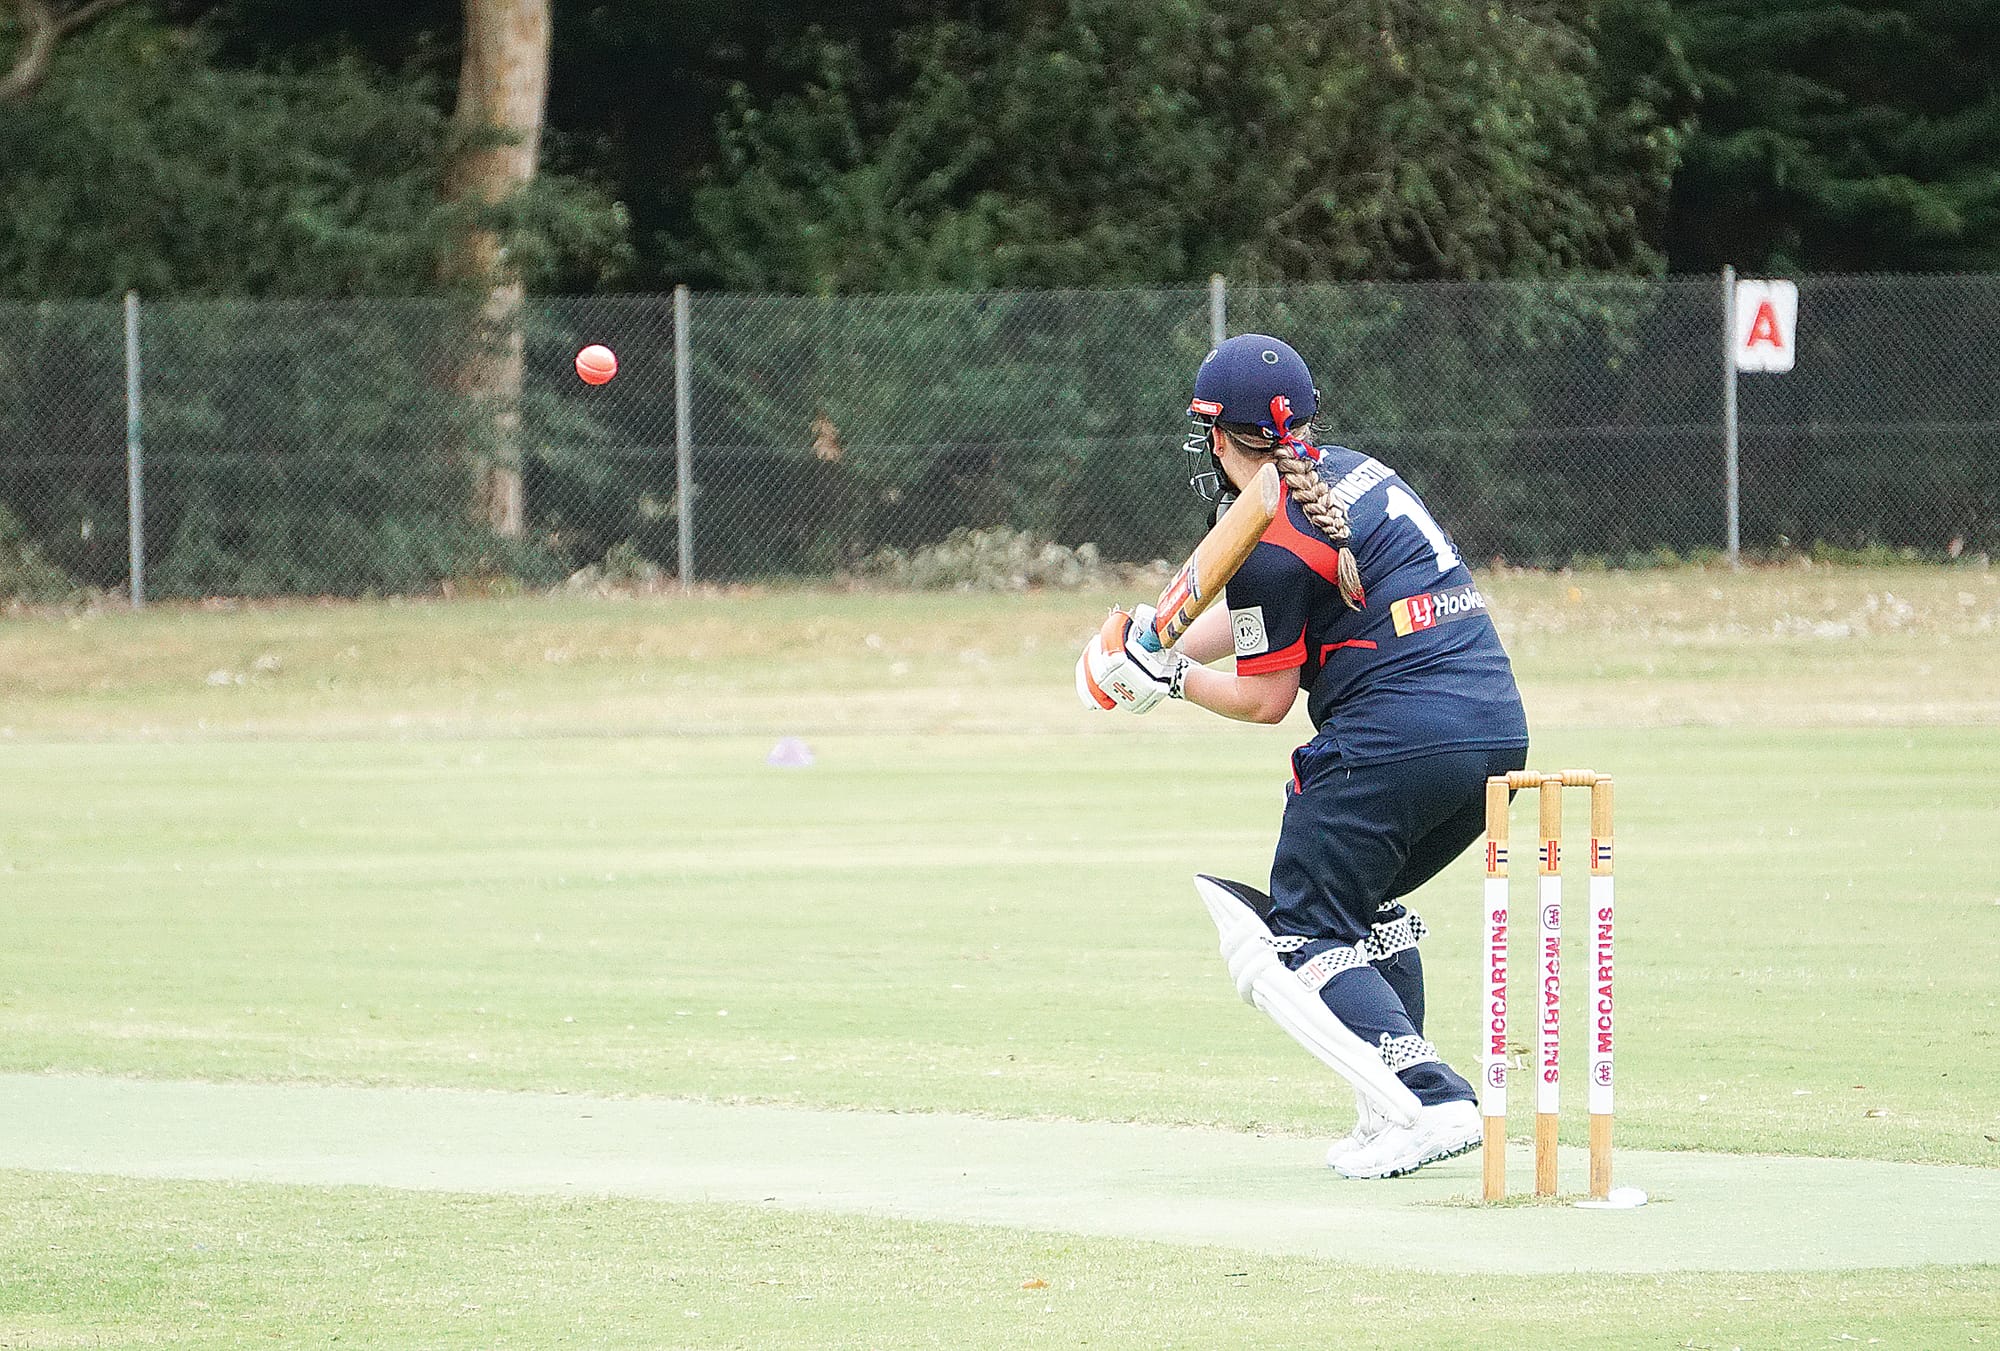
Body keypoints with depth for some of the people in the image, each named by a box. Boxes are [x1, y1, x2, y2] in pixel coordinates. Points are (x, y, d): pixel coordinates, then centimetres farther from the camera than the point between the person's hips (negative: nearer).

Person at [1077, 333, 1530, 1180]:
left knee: (1305, 937, -1)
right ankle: (1396, 1110, 18)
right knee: (1366, 912, 26)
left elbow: (1266, 699, -2)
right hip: (1499, 727, 9)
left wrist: (1172, 681, 11)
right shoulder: (1354, 473, 18)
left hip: (1395, 737, -9)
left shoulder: (1268, 538, -8)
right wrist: (1162, 652, 23)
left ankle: (1429, 1102, -19)